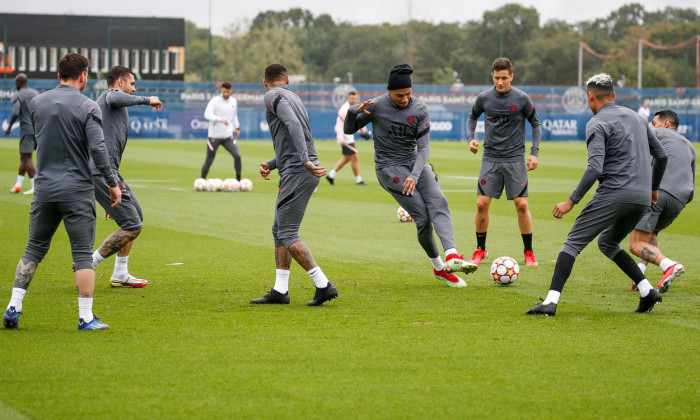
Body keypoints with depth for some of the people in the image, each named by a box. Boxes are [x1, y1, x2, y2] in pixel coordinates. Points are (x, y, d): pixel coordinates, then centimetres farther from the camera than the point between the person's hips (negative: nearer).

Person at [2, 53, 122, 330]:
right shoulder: (87, 107, -10)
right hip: (77, 190, -4)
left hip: (44, 189, 4)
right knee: (83, 255, 0)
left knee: (33, 250, 13)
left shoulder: (36, 103, 5)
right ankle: (86, 318, -1)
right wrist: (112, 184, -7)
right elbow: (98, 149, -15)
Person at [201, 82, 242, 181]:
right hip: (214, 136, -4)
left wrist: (237, 127, 19)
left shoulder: (234, 101, 8)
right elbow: (207, 114, -26)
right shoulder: (215, 101, -11)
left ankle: (238, 179, 2)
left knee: (237, 156, -11)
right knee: (209, 161, 0)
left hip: (228, 136, 4)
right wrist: (220, 120, -39)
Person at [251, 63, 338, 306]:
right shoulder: (293, 97, 24)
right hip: (301, 171, 9)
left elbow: (293, 125, -21)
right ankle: (280, 291, 16)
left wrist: (305, 160, -29)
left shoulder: (273, 96, -4)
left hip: (297, 173, -9)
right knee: (279, 230, 15)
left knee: (287, 234, -10)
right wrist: (270, 165, 20)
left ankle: (323, 285, -15)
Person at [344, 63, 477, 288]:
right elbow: (349, 130, 3)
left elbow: (424, 145, -6)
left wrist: (415, 175, -20)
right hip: (389, 167, -3)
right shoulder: (376, 106, -8)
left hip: (414, 162, 4)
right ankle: (438, 267, -2)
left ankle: (452, 256, -39)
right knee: (422, 217, -16)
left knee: (438, 202, -23)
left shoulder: (420, 109, -3)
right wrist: (353, 112, -20)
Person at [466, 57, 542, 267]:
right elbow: (472, 117, 18)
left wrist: (534, 152, -2)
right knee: (482, 204, -4)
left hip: (515, 158, -2)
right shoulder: (484, 98, -1)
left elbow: (535, 124, 5)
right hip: (490, 158, 2)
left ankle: (528, 252, 7)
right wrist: (470, 138, 1)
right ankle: (480, 250, 13)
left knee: (522, 205, -6)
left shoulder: (521, 98, -6)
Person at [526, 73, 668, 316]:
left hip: (613, 194, -7)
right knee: (607, 243, 26)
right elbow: (661, 155, 23)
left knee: (573, 242, -2)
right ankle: (647, 292, 13)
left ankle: (551, 301, -14)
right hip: (641, 199, 7)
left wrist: (571, 201, -15)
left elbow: (595, 168, -17)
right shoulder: (636, 118, 19)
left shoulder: (597, 124, -5)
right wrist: (653, 188, 36)